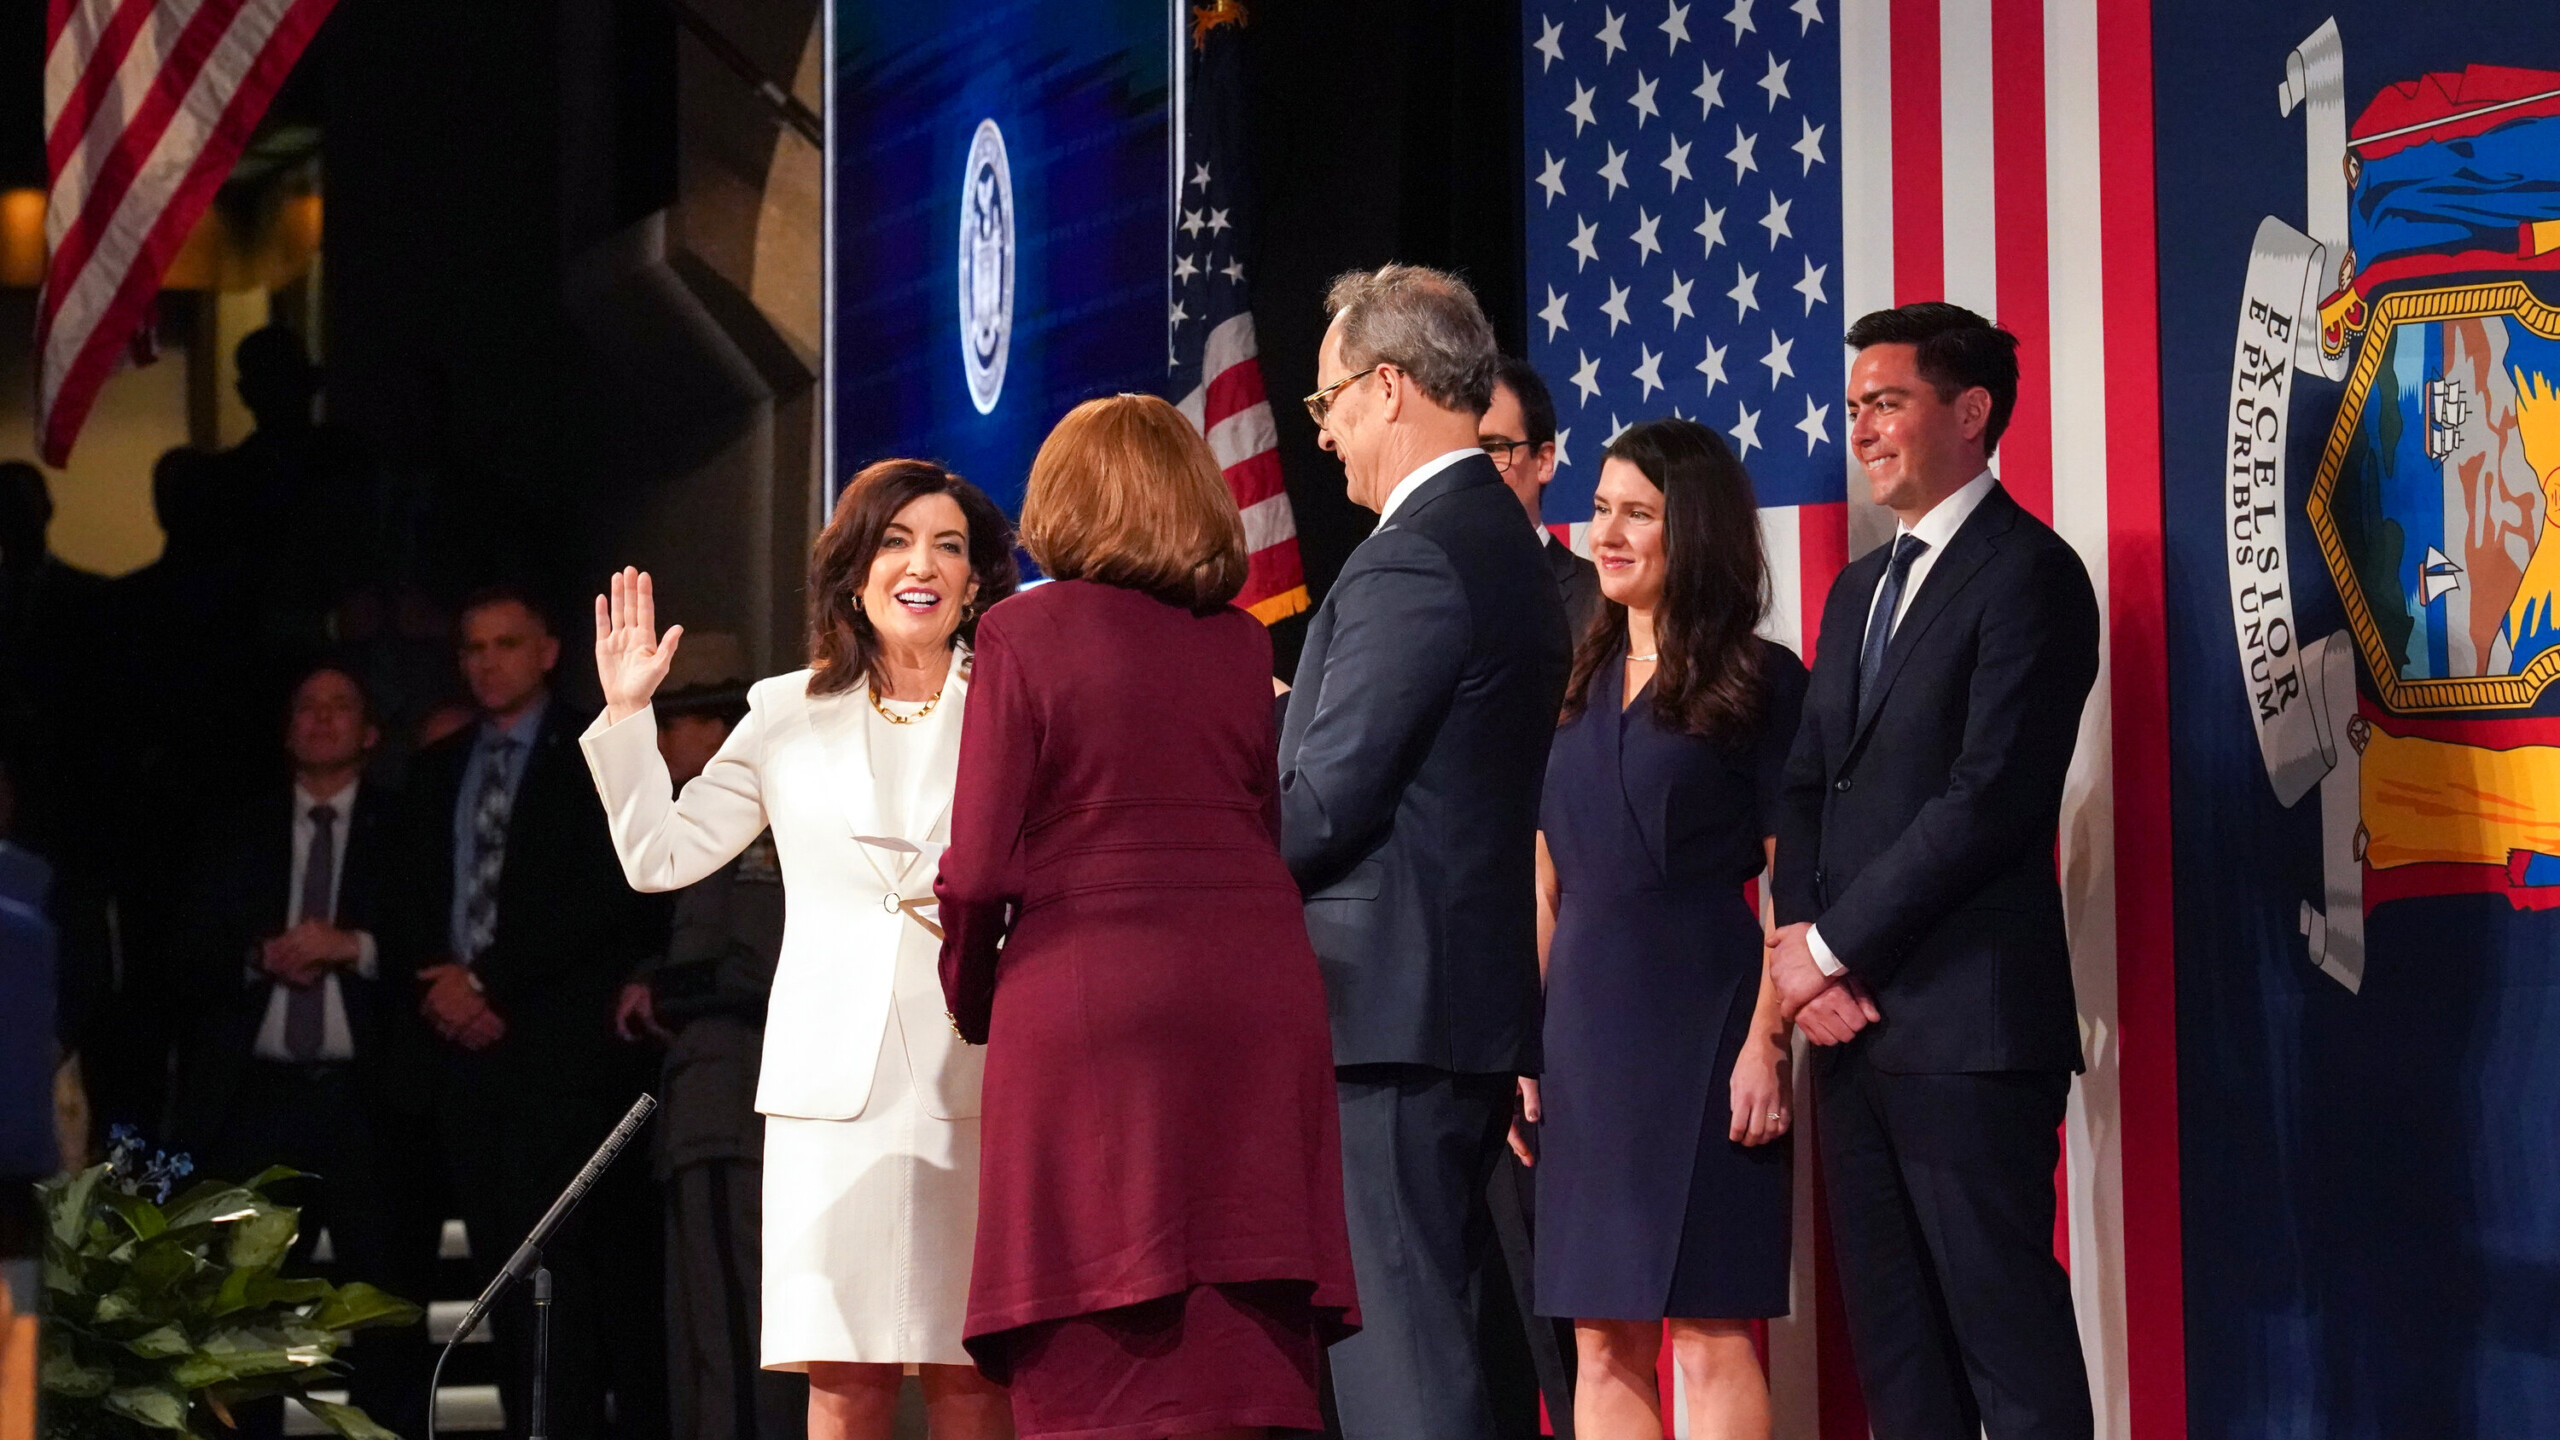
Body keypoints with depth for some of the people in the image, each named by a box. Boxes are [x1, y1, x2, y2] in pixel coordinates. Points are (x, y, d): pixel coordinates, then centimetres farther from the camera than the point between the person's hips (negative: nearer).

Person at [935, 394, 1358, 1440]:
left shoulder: (1026, 631, -1)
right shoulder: (1242, 645, 11)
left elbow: (980, 867, -4)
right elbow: (1272, 836, 12)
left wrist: (969, 997, 11)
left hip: (1090, 1000, -4)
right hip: (1257, 996, 4)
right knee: (1244, 1353, 6)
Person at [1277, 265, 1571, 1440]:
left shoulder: (1412, 561, -14)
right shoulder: (1506, 545, 17)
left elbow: (1321, 805, -18)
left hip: (1387, 1008, -10)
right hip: (1474, 1000, 10)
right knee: (1425, 1333, 14)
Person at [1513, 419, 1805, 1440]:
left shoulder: (1760, 684, -1)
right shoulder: (1580, 690, 16)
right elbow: (1546, 886, 16)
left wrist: (1766, 1040, -15)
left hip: (1703, 1027, -6)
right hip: (1585, 1036, 6)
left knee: (1711, 1332, -7)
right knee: (1604, 1343, 4)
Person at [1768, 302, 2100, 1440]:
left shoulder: (2027, 573, -8)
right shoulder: (1857, 591, 20)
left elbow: (1990, 798, -16)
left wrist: (1830, 946, -12)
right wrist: (1801, 942, -1)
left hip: (1970, 1027, -8)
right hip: (1855, 1023, 8)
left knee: (2005, 1329, -7)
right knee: (1893, 1340, 9)